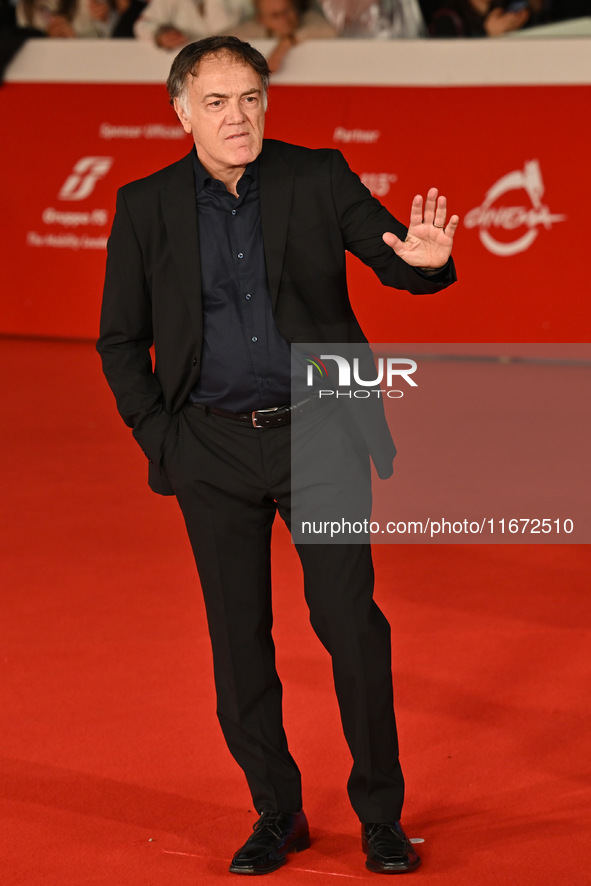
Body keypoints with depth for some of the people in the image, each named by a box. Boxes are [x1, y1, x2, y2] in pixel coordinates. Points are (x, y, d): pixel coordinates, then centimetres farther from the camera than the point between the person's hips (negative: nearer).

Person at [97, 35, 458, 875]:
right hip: (212, 448, 1)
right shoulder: (146, 207, 1)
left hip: (316, 432, -1)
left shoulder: (319, 178, -1)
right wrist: (157, 439, 0)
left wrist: (427, 259, -29)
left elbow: (393, 259, -4)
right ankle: (276, 814, 21)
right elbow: (120, 341, 8)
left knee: (352, 625, -4)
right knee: (240, 641, 6)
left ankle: (381, 816, 11)